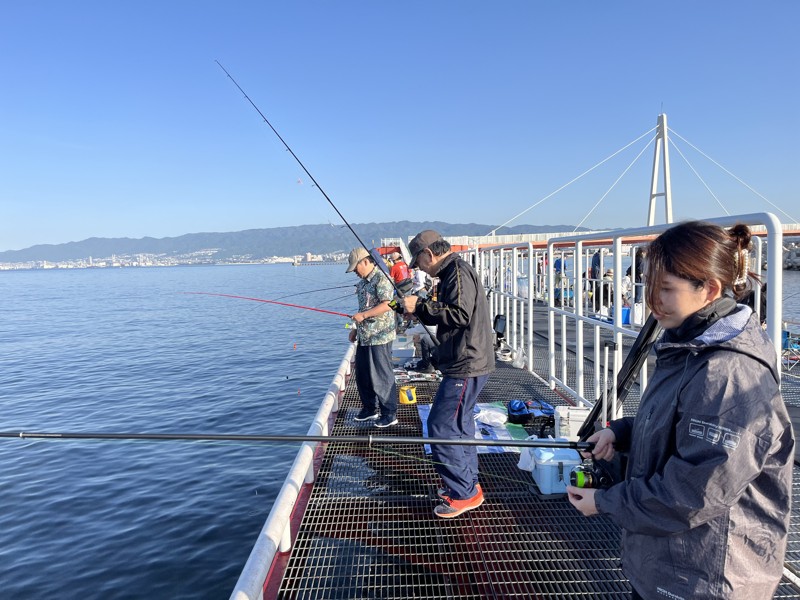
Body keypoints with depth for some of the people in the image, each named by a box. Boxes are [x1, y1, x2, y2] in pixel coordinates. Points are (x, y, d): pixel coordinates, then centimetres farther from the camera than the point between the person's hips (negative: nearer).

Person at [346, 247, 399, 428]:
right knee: (362, 374, 16)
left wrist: (363, 315, -22)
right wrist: (356, 329, 20)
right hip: (364, 336, 10)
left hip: (379, 337, -10)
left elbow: (387, 304, -23)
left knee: (382, 376, -2)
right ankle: (370, 408, 30)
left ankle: (390, 414, 10)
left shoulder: (381, 278, -14)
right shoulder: (363, 281, 15)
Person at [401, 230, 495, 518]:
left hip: (466, 366, -11)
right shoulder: (452, 273, 17)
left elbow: (460, 314, -26)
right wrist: (419, 308, 8)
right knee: (459, 424, 19)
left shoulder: (458, 272, -15)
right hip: (465, 363, 11)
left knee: (441, 427, -7)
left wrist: (421, 305, -19)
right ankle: (468, 484, 32)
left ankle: (464, 494, 5)